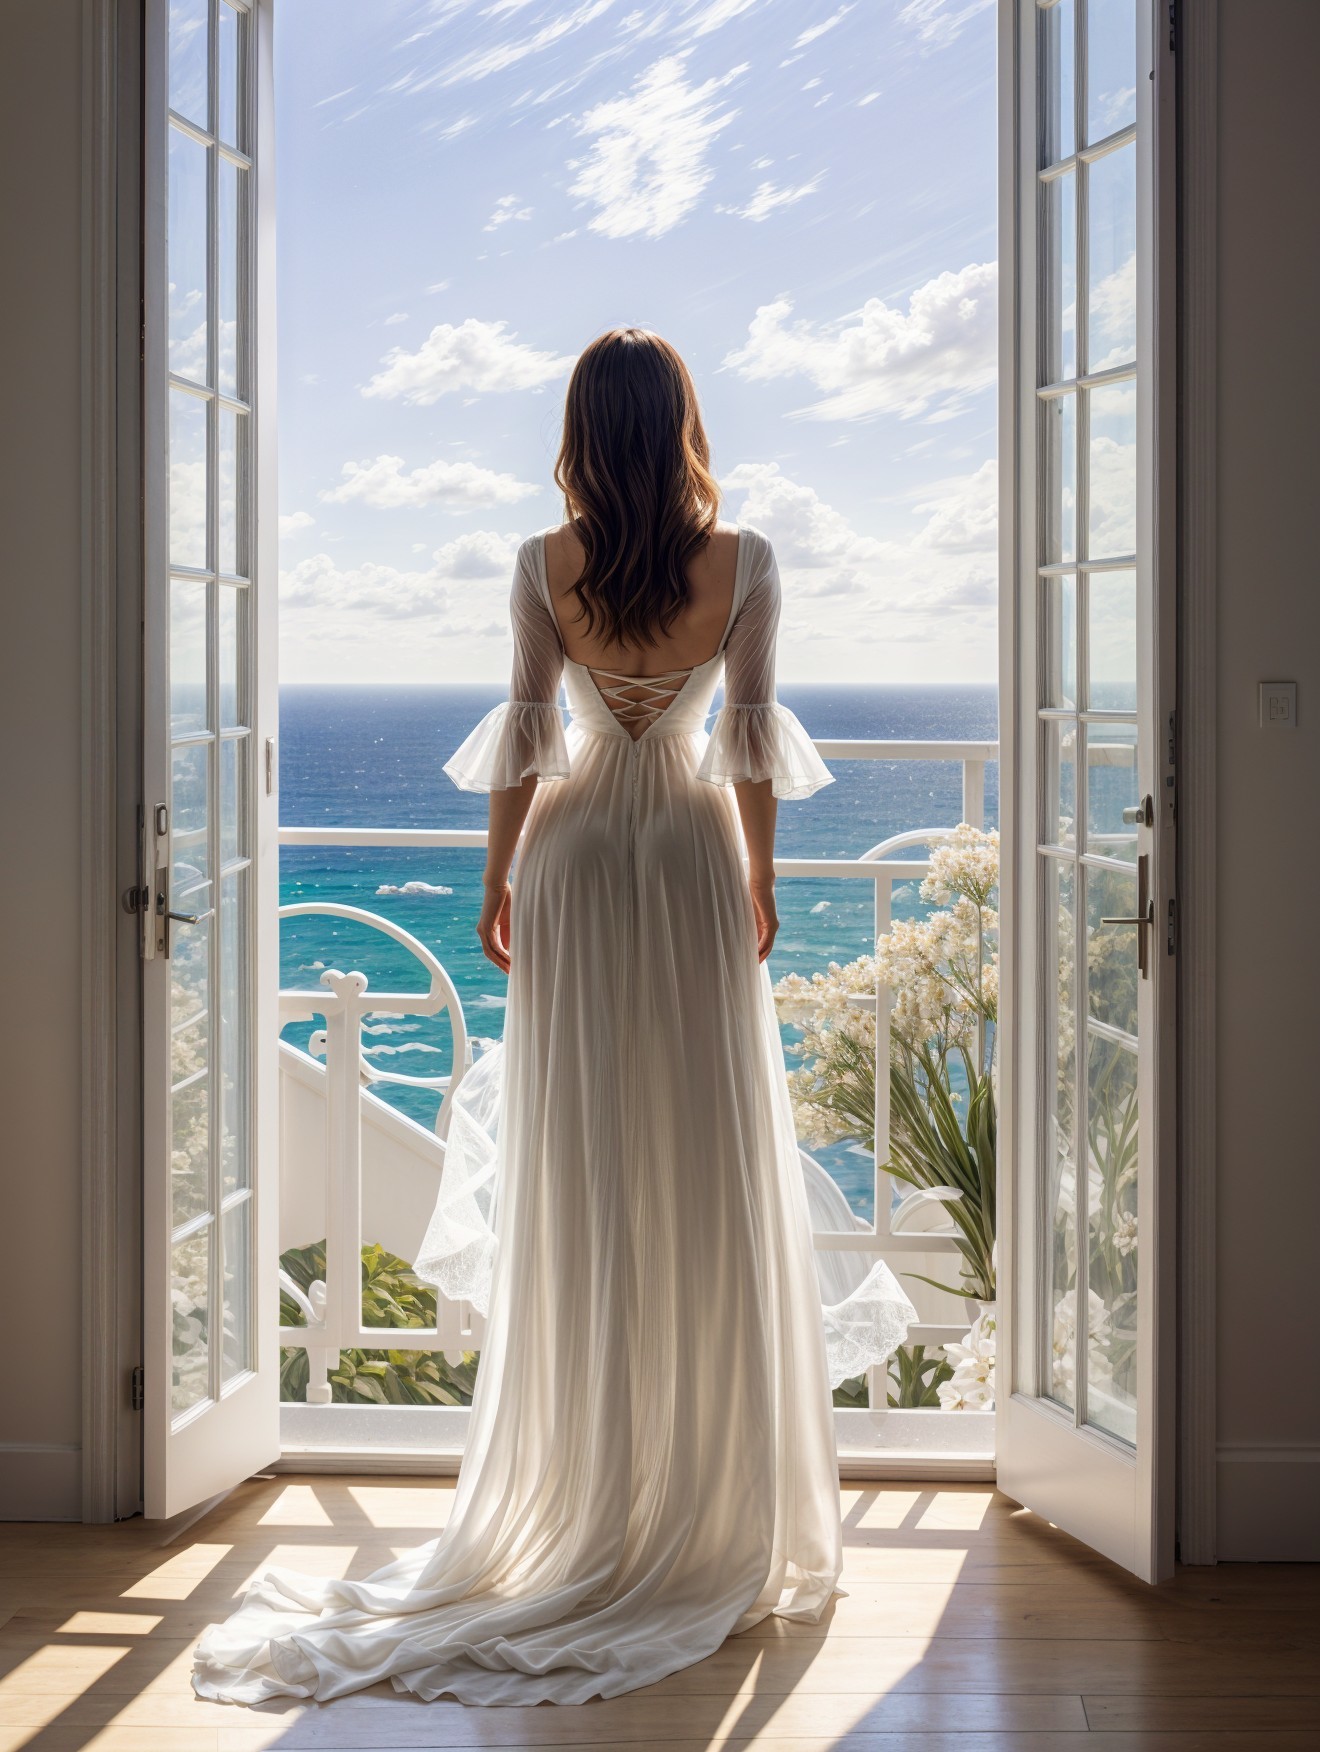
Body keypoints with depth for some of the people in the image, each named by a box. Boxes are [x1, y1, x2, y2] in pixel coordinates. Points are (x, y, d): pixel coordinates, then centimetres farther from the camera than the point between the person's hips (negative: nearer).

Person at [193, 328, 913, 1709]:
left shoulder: (545, 565, -6)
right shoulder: (743, 561, -5)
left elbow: (523, 740, -3)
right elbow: (752, 740, -2)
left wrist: (498, 880, 7)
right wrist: (760, 878, 9)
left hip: (575, 865, 0)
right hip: (696, 869, 0)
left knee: (580, 1186, 5)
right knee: (710, 1176, 5)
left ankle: (587, 1502, 11)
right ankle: (718, 1503, 10)